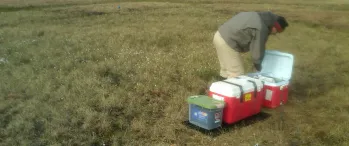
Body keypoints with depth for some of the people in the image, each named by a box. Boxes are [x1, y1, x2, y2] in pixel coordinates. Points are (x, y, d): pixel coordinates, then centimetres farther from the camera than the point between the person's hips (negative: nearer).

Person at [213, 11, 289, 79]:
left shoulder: (257, 16, 13)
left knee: (226, 70, 21)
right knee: (237, 74, -2)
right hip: (227, 42, -10)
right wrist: (258, 67, 8)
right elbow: (257, 49, -8)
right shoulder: (261, 29, -15)